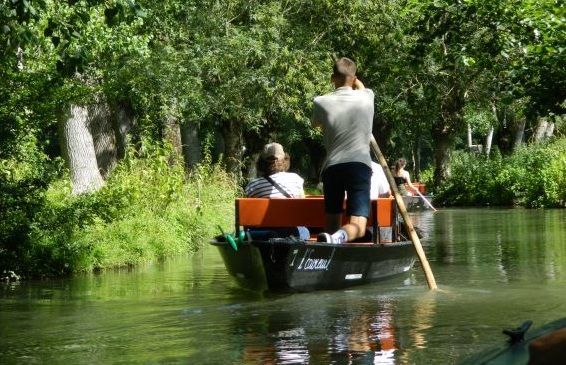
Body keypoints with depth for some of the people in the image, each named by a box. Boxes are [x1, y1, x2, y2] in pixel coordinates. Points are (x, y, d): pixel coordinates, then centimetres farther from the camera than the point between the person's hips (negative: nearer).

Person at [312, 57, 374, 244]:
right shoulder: (366, 97, 7)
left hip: (332, 167, 1)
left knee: (332, 223, 18)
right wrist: (350, 76, 53)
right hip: (360, 165, -1)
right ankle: (337, 238, -42)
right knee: (357, 227, -10)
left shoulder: (321, 102, 2)